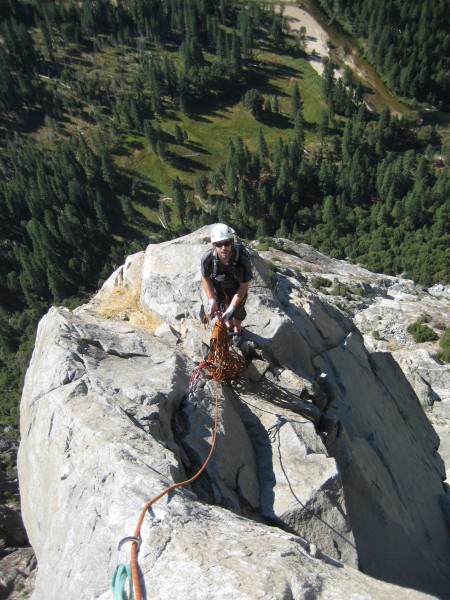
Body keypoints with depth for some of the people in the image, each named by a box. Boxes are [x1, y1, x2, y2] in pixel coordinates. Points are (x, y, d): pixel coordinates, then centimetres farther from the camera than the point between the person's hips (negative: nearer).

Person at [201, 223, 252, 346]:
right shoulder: (207, 258, -36)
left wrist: (231, 309, -26)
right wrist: (211, 301, -19)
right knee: (222, 308, 22)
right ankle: (230, 327, 56)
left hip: (237, 288, -1)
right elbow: (205, 278, -15)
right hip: (218, 288, 1)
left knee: (238, 310, 22)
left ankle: (237, 330, 55)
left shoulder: (243, 261, -41)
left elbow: (244, 286, -26)